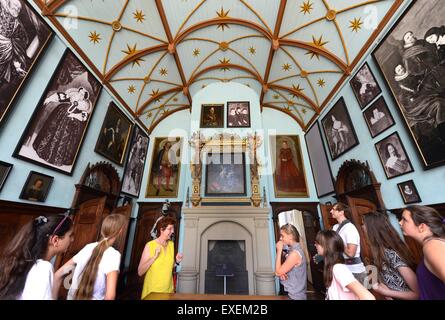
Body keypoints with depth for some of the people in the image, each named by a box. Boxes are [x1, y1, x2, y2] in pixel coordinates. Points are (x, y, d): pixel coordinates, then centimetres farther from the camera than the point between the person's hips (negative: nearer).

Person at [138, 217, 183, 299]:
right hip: (152, 292, -4)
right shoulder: (150, 245, -16)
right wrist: (154, 257, -25)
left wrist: (177, 262, -8)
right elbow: (140, 272, -14)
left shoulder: (172, 244, -1)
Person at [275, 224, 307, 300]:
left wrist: (279, 251, -22)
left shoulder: (295, 253, -26)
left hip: (295, 296, -8)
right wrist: (282, 274, -10)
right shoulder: (294, 249, 2)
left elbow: (278, 272, -23)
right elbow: (283, 271, 11)